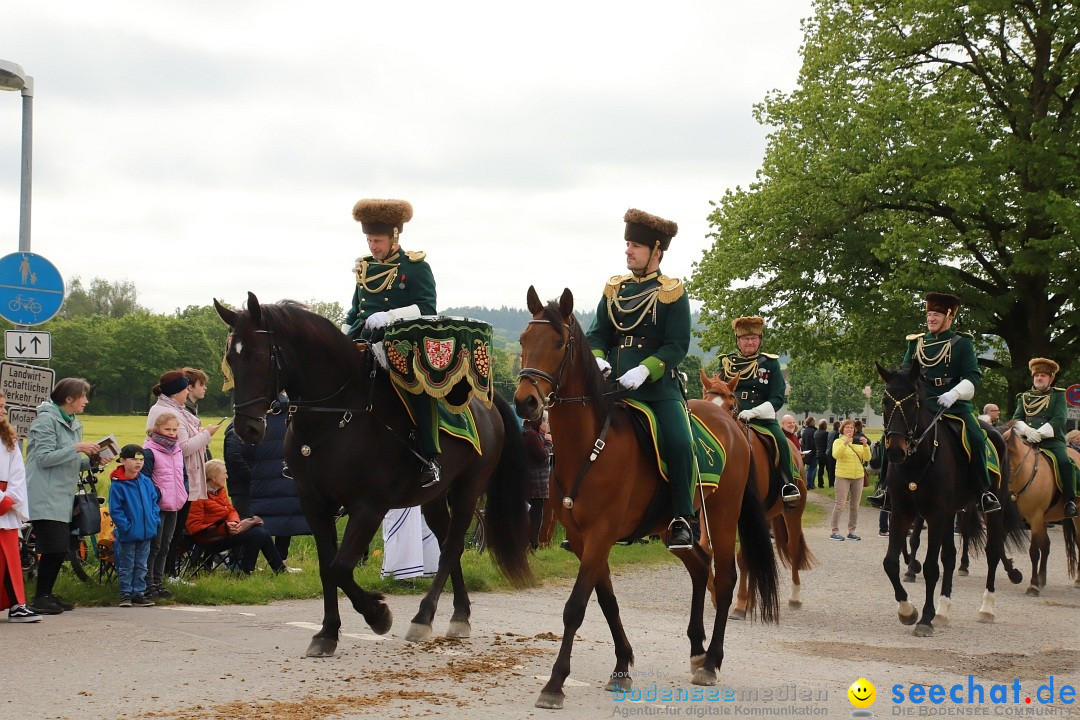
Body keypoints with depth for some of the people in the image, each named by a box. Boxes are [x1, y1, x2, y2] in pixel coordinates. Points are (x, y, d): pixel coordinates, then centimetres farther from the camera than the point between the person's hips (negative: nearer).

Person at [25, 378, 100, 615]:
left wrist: (91, 460, 3)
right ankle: (40, 598, -2)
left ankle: (47, 594, 17)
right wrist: (77, 448, -19)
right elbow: (44, 457, -16)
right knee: (53, 549, -12)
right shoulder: (46, 420, -9)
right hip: (45, 499, -9)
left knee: (60, 550, 7)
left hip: (63, 498, 9)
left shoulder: (74, 424, 18)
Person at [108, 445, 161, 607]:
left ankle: (138, 593, 21)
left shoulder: (146, 482, 4)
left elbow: (154, 502, 12)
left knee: (141, 566, 13)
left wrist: (155, 520, 0)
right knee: (126, 566, 5)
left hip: (146, 533, 5)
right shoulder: (118, 485, -13)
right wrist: (125, 526, -19)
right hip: (128, 534, -5)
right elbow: (115, 510, -14)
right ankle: (125, 594, 13)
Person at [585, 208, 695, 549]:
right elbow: (597, 334, 14)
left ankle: (682, 518, -12)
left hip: (659, 384, -5)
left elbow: (677, 345, -7)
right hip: (612, 383, 5)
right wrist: (597, 359, -8)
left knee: (678, 442, -22)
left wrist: (645, 370, -21)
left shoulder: (672, 293, -1)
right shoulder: (614, 289, 13)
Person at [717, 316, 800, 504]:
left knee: (781, 441, -29)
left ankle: (789, 485, -18)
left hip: (762, 417, -2)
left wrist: (754, 412, -17)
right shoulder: (726, 362, 14)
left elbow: (778, 397, -1)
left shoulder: (770, 363, 8)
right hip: (730, 416, 2)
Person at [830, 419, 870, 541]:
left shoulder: (858, 443, 13)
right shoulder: (838, 442, 2)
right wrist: (845, 442, -27)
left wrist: (865, 445, -14)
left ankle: (851, 531, 13)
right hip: (843, 476, -5)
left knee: (854, 505, 7)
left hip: (858, 476, 5)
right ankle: (835, 532, -8)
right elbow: (836, 455, -17)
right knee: (840, 504, -9)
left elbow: (867, 458, 2)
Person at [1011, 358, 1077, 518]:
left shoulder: (1058, 395, 12)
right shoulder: (1024, 397, 21)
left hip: (1052, 440, -3)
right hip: (1027, 441, 3)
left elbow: (1059, 420, -3)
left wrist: (1039, 433, -16)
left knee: (1065, 462, -30)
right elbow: (1016, 419, 9)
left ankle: (1070, 501, -21)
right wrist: (1027, 430, -14)